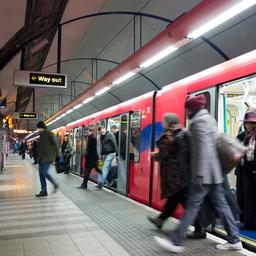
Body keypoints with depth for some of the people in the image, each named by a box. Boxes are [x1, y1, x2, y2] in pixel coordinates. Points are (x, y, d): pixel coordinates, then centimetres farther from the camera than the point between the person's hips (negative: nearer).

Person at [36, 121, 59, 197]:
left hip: (48, 156, -8)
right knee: (41, 173, 4)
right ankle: (44, 191, 9)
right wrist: (39, 156, 18)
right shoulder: (41, 134, 16)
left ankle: (55, 184, 7)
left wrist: (57, 154, -12)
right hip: (41, 157, 8)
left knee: (45, 172, -15)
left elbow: (54, 144, -10)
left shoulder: (49, 133, -7)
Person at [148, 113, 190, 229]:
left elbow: (162, 155, -12)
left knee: (184, 200, -4)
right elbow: (181, 153, 12)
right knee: (173, 198, 17)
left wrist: (154, 155, 8)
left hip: (174, 173, -9)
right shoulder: (183, 134, 10)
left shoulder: (167, 136, -13)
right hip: (185, 171, 9)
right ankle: (161, 219, 33)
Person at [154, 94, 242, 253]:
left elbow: (204, 149, -19)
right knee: (221, 204, 13)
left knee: (192, 206, -7)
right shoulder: (209, 118, 19)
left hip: (205, 173, -10)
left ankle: (176, 242, -2)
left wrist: (199, 173, -20)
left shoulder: (199, 121, -11)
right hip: (215, 172, 10)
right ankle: (234, 240, 19)